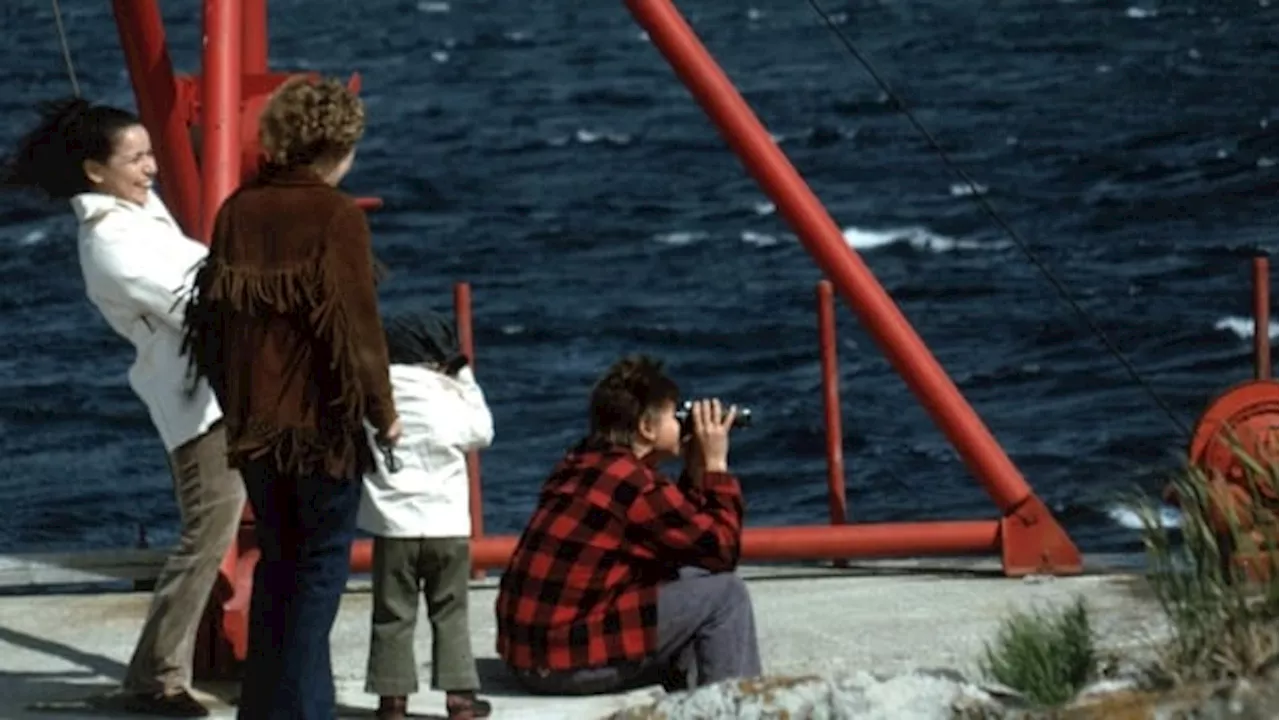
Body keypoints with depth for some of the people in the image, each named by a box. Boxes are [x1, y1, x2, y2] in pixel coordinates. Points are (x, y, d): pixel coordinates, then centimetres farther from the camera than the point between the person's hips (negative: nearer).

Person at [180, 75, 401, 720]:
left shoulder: (238, 210, 4)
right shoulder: (337, 217, -14)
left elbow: (214, 311, 10)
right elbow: (355, 323, -15)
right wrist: (383, 411, -3)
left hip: (255, 421, 6)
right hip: (323, 423, -6)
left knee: (276, 558, 18)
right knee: (323, 559, 4)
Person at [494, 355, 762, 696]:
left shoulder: (582, 464, 13)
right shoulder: (637, 484, -15)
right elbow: (723, 549, -5)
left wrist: (696, 471, 14)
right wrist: (715, 465, 1)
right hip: (570, 660, -10)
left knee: (685, 581, 25)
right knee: (726, 594, -3)